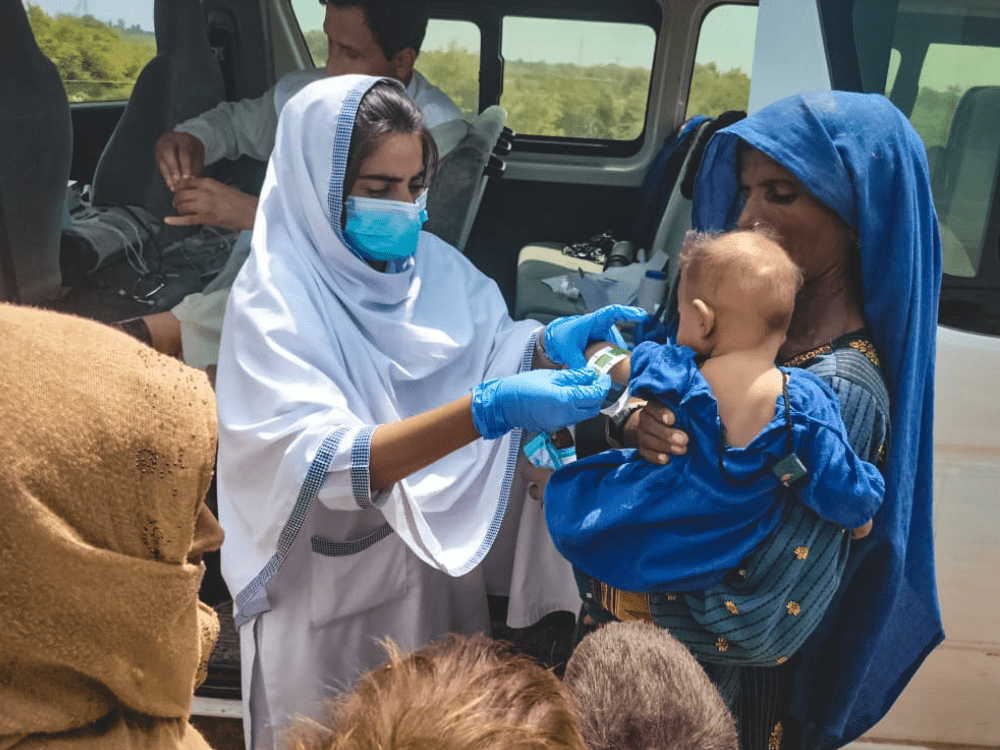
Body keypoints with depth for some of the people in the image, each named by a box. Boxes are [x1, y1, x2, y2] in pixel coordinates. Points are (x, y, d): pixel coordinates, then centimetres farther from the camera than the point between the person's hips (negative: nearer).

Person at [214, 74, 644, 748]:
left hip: (437, 555, 5)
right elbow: (327, 465, -31)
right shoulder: (274, 301, -21)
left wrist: (551, 343, -19)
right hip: (334, 585, -5)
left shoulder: (430, 262, -5)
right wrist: (485, 412, -42)